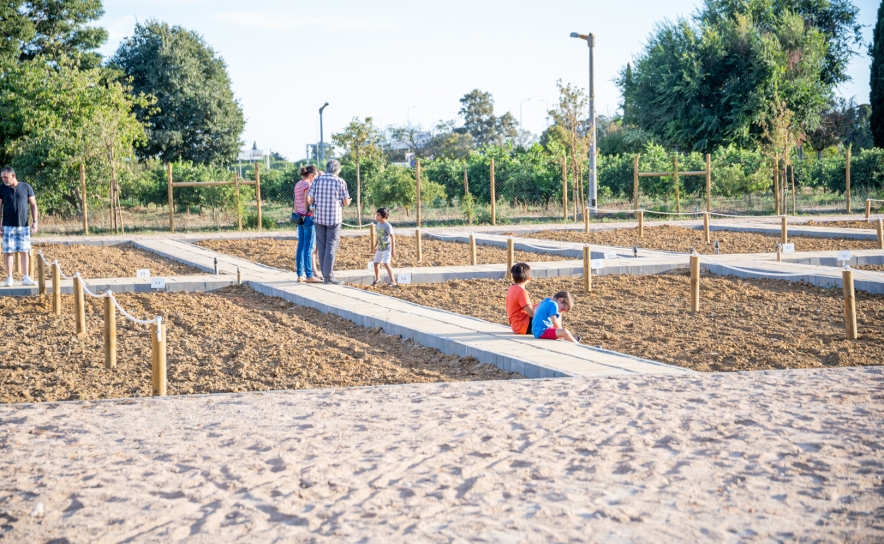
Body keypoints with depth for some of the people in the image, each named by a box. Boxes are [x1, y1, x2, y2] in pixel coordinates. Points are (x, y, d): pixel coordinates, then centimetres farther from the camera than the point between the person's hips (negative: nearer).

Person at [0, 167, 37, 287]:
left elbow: (33, 205, 5)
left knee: (24, 252, 3)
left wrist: (35, 222, -1)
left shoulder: (26, 188, 0)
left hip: (24, 226, 0)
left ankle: (25, 278, 8)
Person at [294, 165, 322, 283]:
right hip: (308, 217, -9)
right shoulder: (307, 185, -12)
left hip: (300, 218, 9)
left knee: (301, 246, 9)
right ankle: (309, 276, -5)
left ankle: (300, 275, 10)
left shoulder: (298, 185, 13)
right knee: (309, 247, -6)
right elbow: (307, 203, -18)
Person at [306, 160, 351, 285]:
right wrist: (349, 201, 20)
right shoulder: (340, 182, -6)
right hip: (334, 218, -3)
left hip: (319, 218, 3)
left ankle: (326, 274, 15)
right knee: (331, 246, -1)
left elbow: (309, 200, -2)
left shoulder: (317, 180, 1)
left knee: (322, 246, 11)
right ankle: (328, 275, -4)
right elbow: (346, 202, -3)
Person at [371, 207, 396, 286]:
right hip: (380, 248, 8)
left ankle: (392, 281, -13)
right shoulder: (378, 224, 5)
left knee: (386, 263, -19)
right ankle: (377, 279, 37)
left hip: (387, 248, -8)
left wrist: (393, 251, -19)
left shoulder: (387, 226, -19)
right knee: (376, 263, 15)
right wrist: (375, 246, 24)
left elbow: (392, 238, -18)